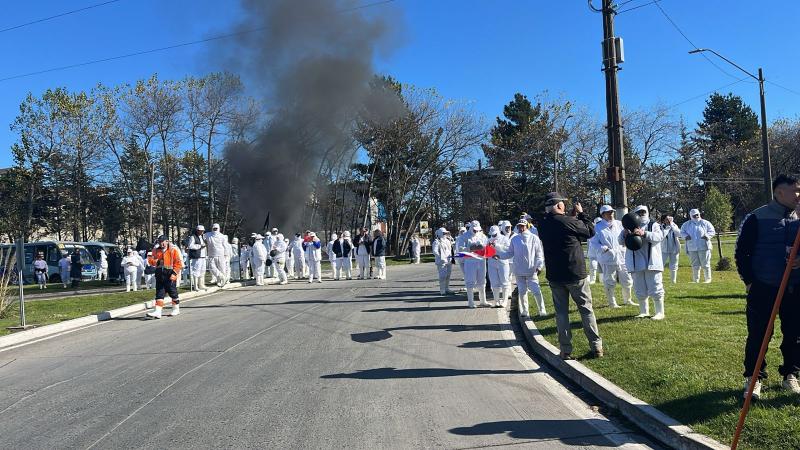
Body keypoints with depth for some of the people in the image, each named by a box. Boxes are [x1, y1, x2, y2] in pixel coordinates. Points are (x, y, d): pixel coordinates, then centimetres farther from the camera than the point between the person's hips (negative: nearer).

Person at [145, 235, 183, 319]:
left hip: (170, 274, -4)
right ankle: (157, 312, -6)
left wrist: (174, 273, -17)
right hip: (160, 274, 4)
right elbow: (152, 261, 16)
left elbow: (179, 263, -9)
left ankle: (176, 309, 25)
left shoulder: (174, 250, -5)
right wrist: (152, 260, -9)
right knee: (159, 293, -1)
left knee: (172, 292, 7)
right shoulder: (156, 250, 10)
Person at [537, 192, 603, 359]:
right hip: (575, 273, -4)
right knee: (586, 309, 9)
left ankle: (566, 350, 9)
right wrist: (581, 213, 7)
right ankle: (596, 346, 13)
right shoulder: (568, 221, -17)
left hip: (554, 275, 4)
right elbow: (590, 231, -3)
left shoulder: (542, 226, 0)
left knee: (561, 312, 9)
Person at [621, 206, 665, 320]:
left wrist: (644, 233, -29)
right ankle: (644, 311, 21)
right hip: (636, 264, 3)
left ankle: (660, 312, 6)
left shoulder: (653, 225, 6)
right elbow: (621, 241, 4)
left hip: (651, 262, -3)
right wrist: (625, 234, -20)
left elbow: (659, 237, -13)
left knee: (655, 288, -2)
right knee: (640, 290, 9)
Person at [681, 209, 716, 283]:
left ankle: (708, 279, 6)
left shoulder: (705, 223, 4)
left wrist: (707, 235, -15)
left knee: (705, 264, -3)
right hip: (692, 248, 3)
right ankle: (696, 280, 13)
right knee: (695, 265, 7)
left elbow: (712, 231, 5)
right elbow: (682, 232, 15)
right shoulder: (686, 224, 12)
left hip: (704, 247, -2)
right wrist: (685, 236, -7)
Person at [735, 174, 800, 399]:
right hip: (763, 290, -4)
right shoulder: (757, 218, -6)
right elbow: (741, 252, -2)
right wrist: (749, 281, -6)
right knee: (758, 335, 0)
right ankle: (754, 377, 12)